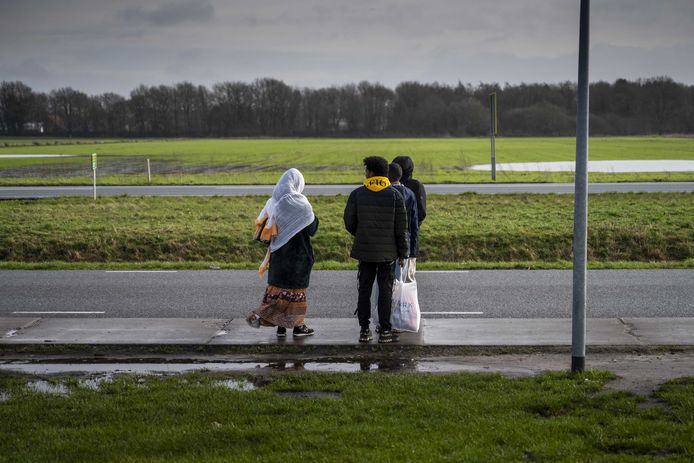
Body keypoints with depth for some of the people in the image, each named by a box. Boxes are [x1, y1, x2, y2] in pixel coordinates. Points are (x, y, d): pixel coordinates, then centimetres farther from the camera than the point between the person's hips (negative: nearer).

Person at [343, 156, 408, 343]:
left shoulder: (357, 194, -5)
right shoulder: (395, 195, -5)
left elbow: (349, 222, 2)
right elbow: (401, 227, -4)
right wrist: (403, 252, 5)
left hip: (364, 250, 1)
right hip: (388, 251, -1)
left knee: (364, 289, 8)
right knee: (385, 290, 4)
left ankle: (364, 330, 8)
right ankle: (385, 331, 4)